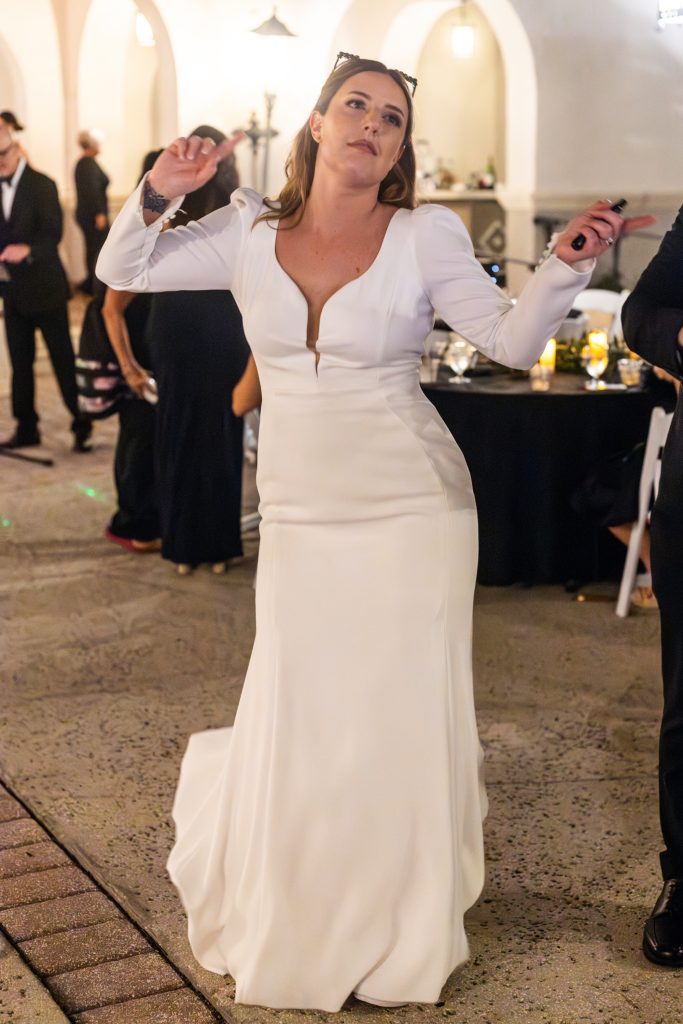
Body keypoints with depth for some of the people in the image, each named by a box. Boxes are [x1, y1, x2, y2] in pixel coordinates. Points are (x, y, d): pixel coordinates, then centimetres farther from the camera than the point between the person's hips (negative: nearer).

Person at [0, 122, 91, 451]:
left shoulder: (41, 185, -10)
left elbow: (52, 233, -20)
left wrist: (27, 249, -38)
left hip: (44, 288, -6)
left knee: (63, 359, 0)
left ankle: (82, 424, 10)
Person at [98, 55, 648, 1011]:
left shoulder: (426, 235, -6)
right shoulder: (250, 230, 1)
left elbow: (513, 341, -9)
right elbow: (120, 270, 7)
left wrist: (564, 266, -26)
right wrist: (158, 195, -11)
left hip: (413, 511, -2)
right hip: (300, 517, 2)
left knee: (404, 724, 5)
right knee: (299, 724, 6)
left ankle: (400, 939, 28)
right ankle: (292, 930, 38)